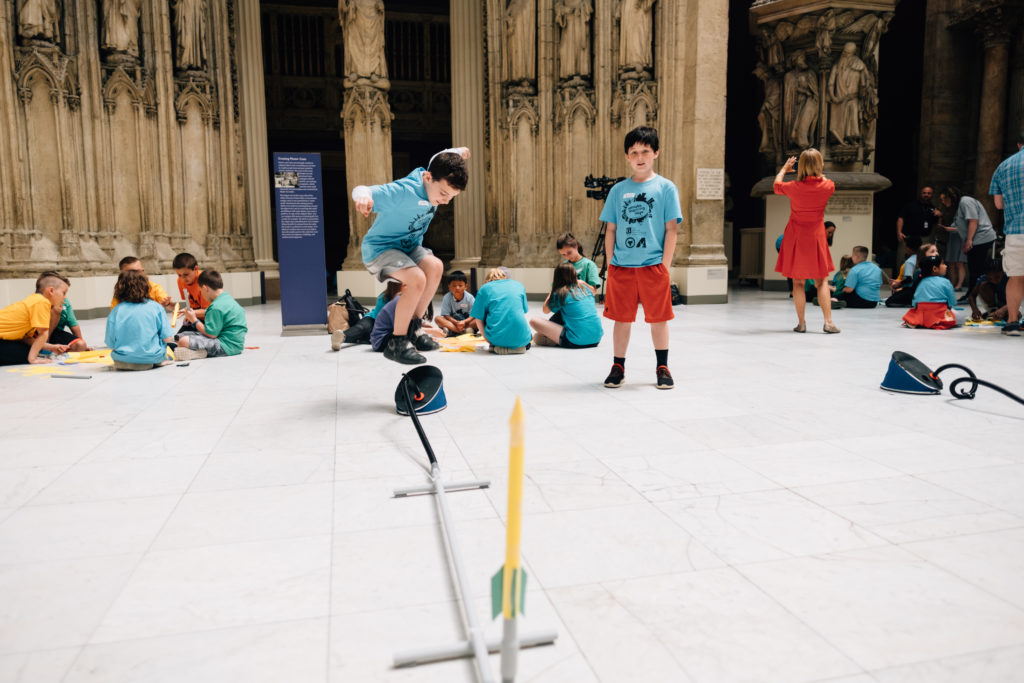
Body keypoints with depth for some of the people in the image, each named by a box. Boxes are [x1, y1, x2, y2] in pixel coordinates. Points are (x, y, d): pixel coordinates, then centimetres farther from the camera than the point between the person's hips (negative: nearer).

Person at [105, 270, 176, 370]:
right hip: (153, 358, -3)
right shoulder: (156, 307, -5)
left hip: (123, 359, 3)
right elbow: (168, 338, -6)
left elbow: (111, 344, -3)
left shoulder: (116, 311, -3)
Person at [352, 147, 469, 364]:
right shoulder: (404, 192, -33)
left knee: (435, 266, -17)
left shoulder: (436, 174, -10)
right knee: (417, 279, -28)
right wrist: (363, 196, -64)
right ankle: (396, 344, -16)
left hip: (408, 245, 8)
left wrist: (458, 152, 29)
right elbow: (361, 191, -41)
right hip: (379, 247, -8)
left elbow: (437, 157, 12)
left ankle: (414, 327, -2)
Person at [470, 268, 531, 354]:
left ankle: (497, 347, 6)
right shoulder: (519, 285, 17)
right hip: (520, 338, 2)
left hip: (497, 338, -2)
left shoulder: (484, 289, 10)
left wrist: (487, 339, 19)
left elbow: (479, 318, 6)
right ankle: (520, 346, 3)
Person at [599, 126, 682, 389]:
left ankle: (662, 368, 20)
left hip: (653, 266, -2)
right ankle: (618, 367, 21)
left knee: (658, 318, 6)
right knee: (621, 318, 8)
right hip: (621, 267, 2)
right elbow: (610, 230, 10)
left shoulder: (666, 188, 1)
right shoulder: (618, 190, 8)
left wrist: (664, 266, -6)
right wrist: (611, 263, 3)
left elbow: (671, 229, -1)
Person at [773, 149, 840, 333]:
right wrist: (817, 172, 28)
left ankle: (801, 323, 5)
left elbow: (776, 185, 8)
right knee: (821, 281, 8)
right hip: (816, 237, 1)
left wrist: (784, 169, 25)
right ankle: (828, 322, 1)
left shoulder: (794, 187, -14)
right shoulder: (827, 186, -11)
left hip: (796, 238, -1)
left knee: (798, 282, 5)